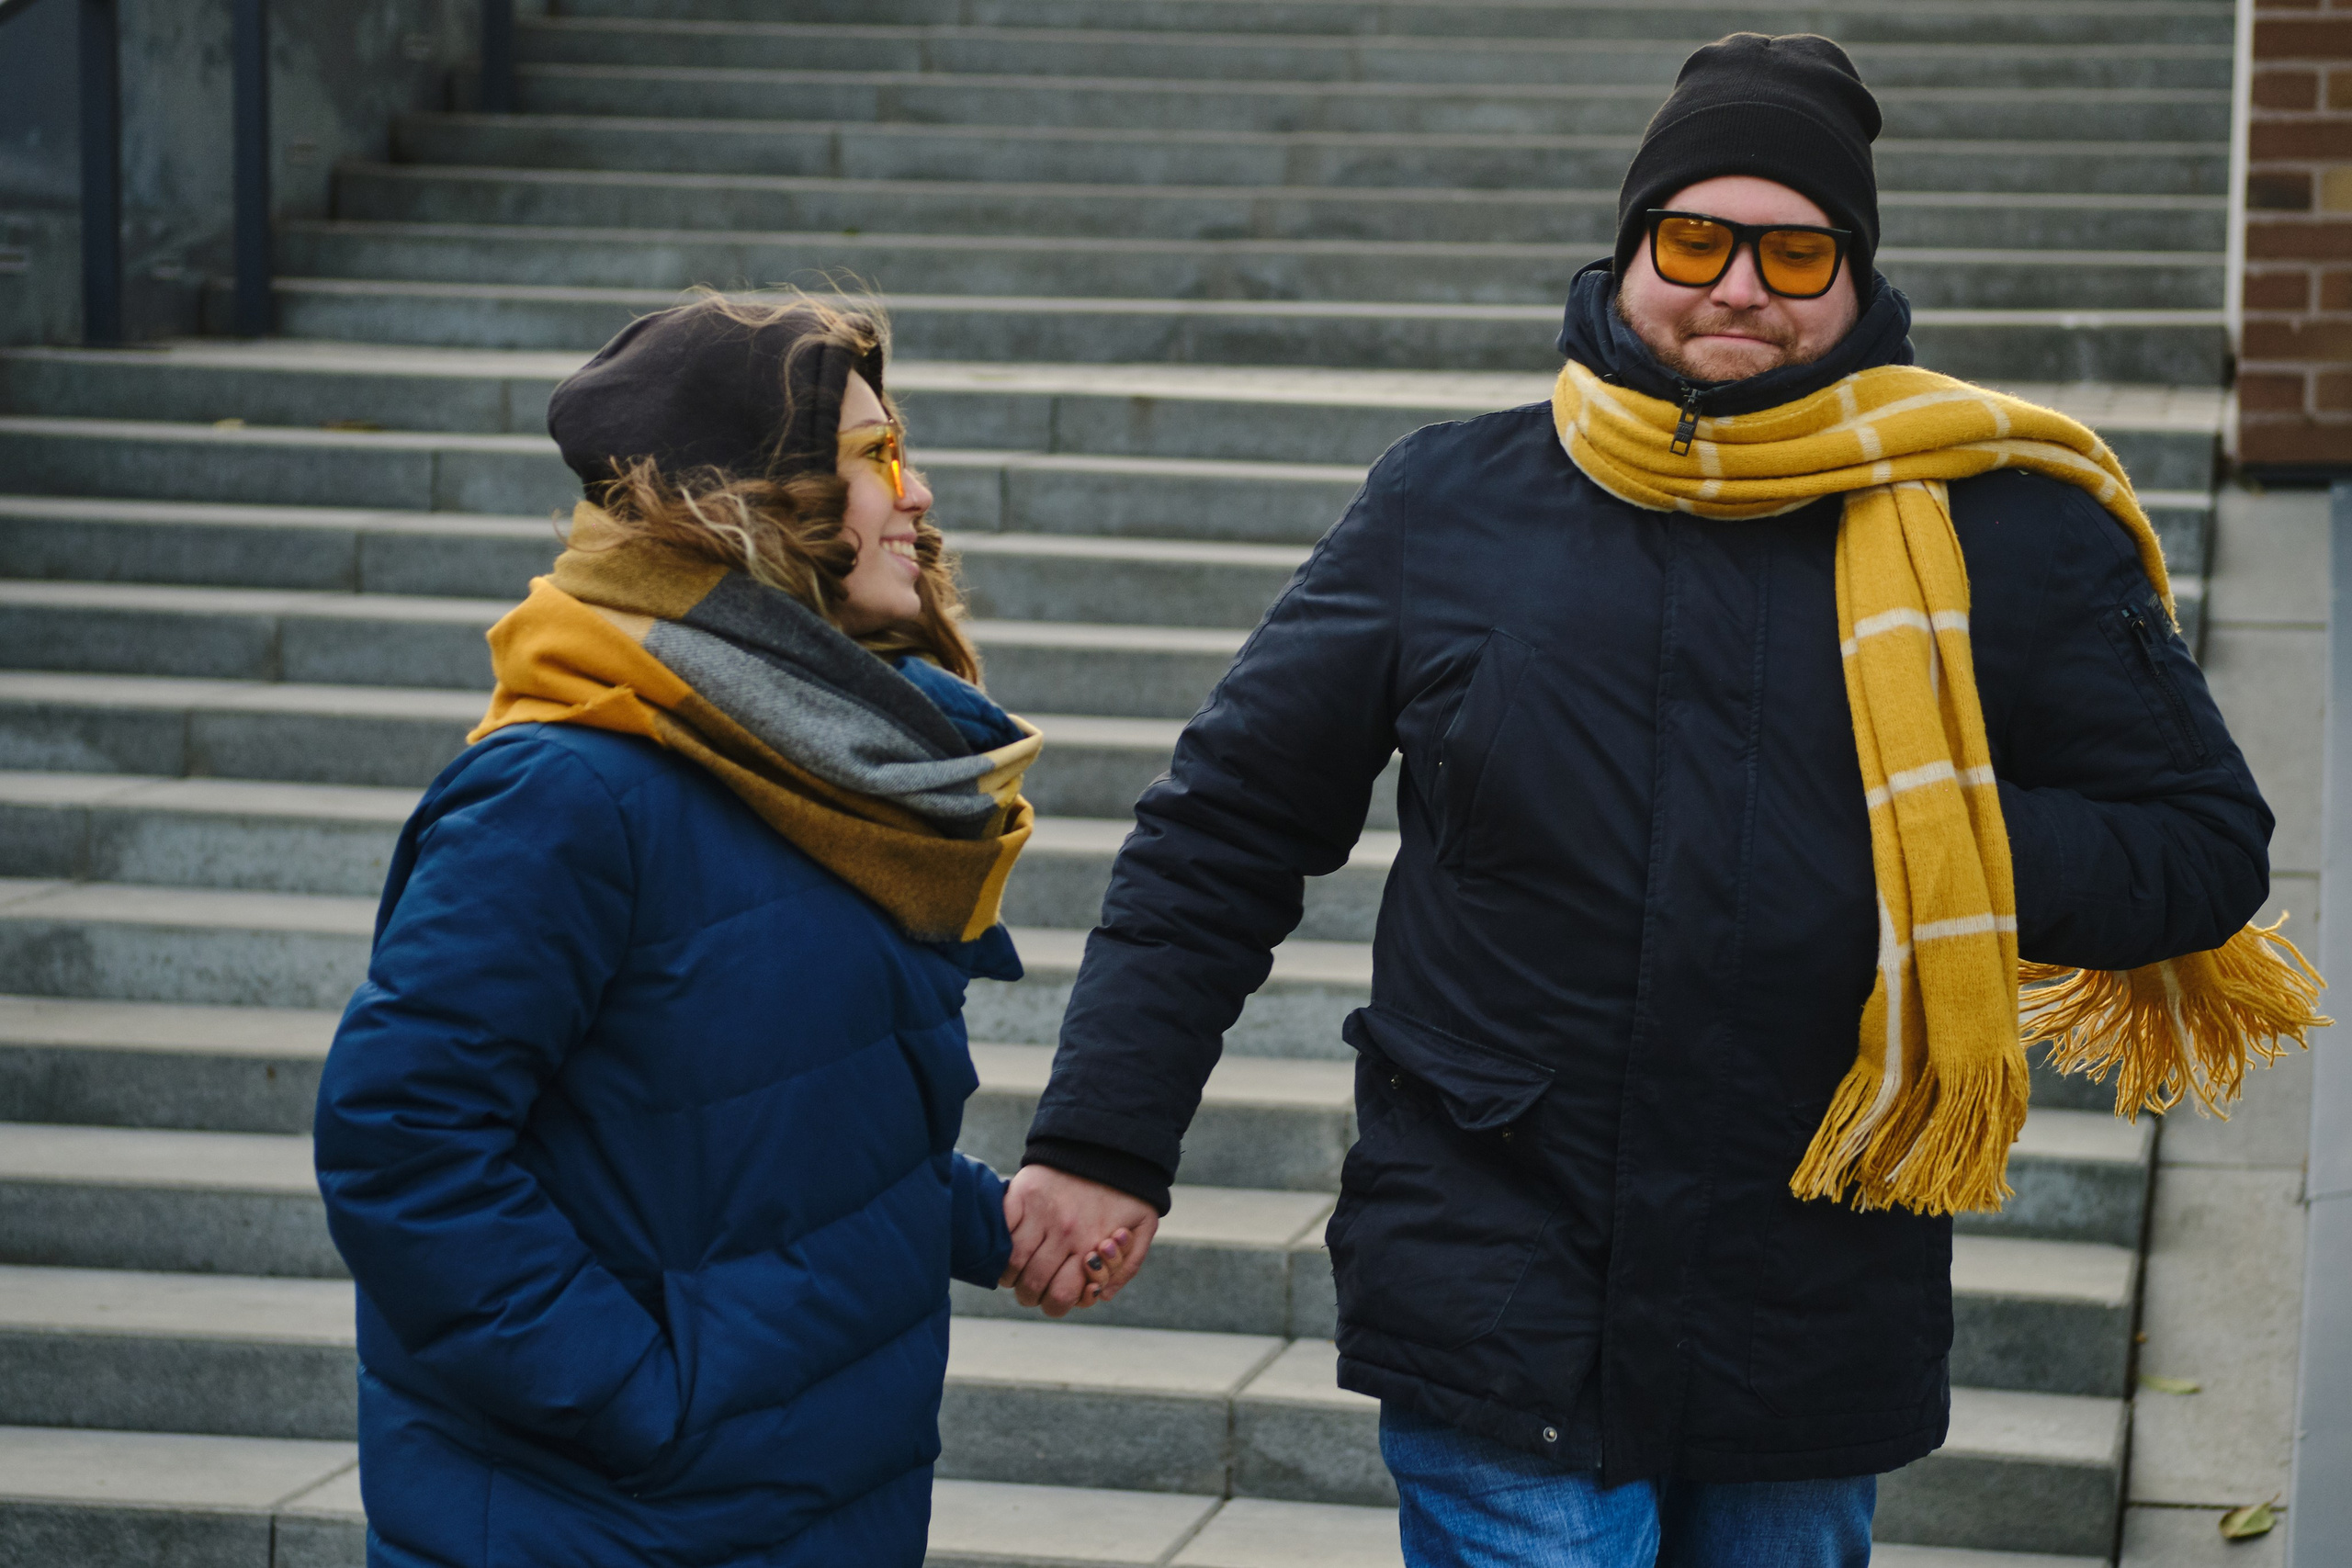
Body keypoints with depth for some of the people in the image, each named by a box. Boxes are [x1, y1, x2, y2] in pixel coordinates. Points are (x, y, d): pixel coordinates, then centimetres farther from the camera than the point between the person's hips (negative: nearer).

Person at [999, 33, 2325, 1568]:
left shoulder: (2006, 534, -1)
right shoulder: (1451, 507, 1)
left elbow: (2210, 843, 3)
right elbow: (1226, 827, 7)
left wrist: (1942, 853, -13)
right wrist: (1105, 1135, 2)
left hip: (1816, 1343, 1)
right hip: (1498, 1312, -1)